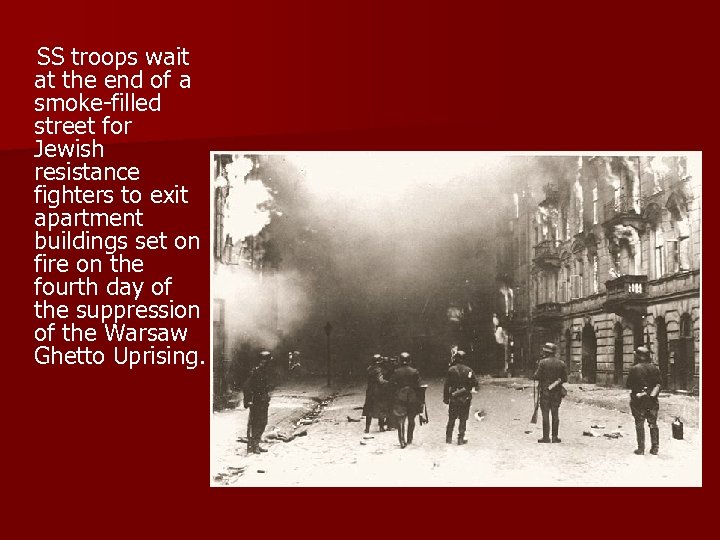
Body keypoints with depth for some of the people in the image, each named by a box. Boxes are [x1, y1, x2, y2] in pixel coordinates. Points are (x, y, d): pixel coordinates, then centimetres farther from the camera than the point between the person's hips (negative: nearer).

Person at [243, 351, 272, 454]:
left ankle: (256, 445, 21)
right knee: (254, 424, -4)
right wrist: (248, 401, -20)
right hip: (256, 403, -9)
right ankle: (251, 447, 3)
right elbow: (246, 388, -18)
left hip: (263, 403, 9)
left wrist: (267, 400, 20)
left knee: (263, 423, 12)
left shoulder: (264, 372, 12)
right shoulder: (254, 372, -15)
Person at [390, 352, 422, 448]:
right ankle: (409, 439, 26)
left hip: (399, 398, -1)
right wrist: (419, 401, 4)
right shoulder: (415, 372, -3)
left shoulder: (396, 372, -5)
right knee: (411, 420, 17)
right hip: (412, 398, 1)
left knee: (400, 421, 1)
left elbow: (391, 385, -3)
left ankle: (402, 441, -11)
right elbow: (418, 387, -2)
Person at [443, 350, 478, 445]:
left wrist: (445, 398, 2)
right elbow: (475, 383, -2)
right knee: (463, 419, 6)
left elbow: (446, 385, -4)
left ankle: (449, 438, 13)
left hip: (453, 398, 0)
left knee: (451, 419, 10)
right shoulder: (468, 370, -4)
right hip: (465, 398, 0)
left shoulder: (451, 370, -5)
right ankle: (461, 439, 6)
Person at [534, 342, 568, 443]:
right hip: (557, 392, 3)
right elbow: (565, 379, 4)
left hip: (545, 391, -3)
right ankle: (555, 437, 10)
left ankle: (546, 437, 0)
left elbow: (537, 377, -10)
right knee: (555, 415, 9)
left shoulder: (543, 362, -9)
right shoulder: (561, 364, 2)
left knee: (545, 414, 1)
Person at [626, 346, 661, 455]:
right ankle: (655, 448, 15)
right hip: (652, 400, 3)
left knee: (639, 424, 3)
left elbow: (628, 385, -5)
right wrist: (653, 395, 1)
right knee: (653, 424, 12)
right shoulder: (654, 368, 2)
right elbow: (658, 385, -2)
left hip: (638, 399, -3)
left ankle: (641, 449, 4)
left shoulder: (634, 369, -10)